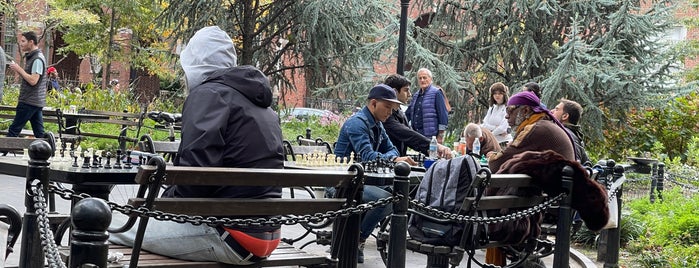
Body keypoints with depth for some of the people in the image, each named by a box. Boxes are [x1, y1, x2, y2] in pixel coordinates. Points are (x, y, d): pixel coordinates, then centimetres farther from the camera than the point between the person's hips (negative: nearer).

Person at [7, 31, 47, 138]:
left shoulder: (37, 59, -14)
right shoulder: (31, 57, 17)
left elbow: (33, 80, -22)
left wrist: (19, 69, -14)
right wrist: (18, 70, 6)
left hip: (30, 101, -10)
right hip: (36, 101, 10)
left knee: (14, 130, -6)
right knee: (39, 132, 7)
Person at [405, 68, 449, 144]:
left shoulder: (436, 93, -3)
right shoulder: (416, 95, 17)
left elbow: (443, 114, -8)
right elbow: (408, 114, 24)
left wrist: (440, 136, -11)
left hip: (431, 136, -7)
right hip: (416, 136, 7)